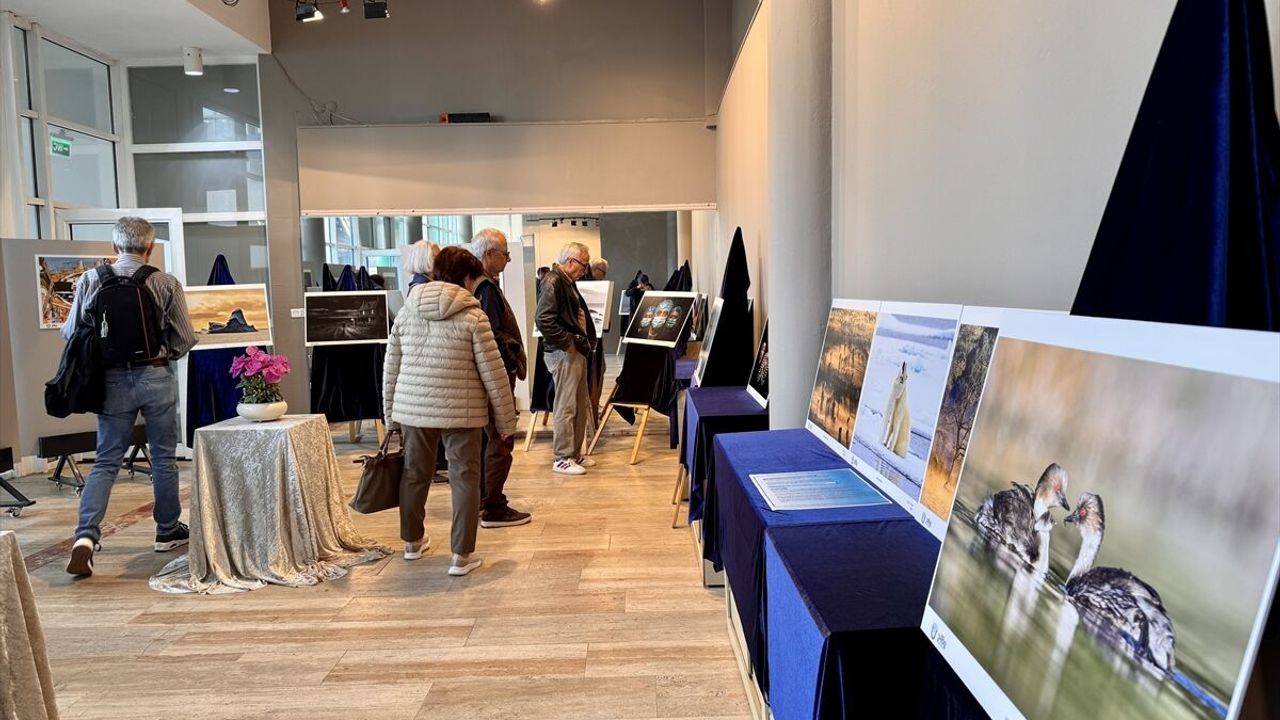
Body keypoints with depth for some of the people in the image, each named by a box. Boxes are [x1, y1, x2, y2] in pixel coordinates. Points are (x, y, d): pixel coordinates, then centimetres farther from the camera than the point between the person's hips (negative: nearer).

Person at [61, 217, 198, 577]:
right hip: (156, 377, -1)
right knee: (164, 457, 12)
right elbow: (185, 339, -4)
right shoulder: (166, 283, -7)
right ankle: (168, 530, 23)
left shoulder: (90, 281, -2)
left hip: (113, 380, 2)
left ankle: (86, 535, -4)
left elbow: (71, 332, 4)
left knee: (105, 461, 10)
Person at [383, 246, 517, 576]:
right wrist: (506, 419, 1)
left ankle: (412, 541, 36)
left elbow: (390, 369, 9)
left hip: (412, 408, 5)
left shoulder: (406, 313, 5)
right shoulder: (473, 316, -8)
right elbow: (493, 373, -8)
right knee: (464, 478, 6)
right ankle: (462, 555, 9)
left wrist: (390, 415, 19)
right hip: (461, 410, -4)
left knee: (415, 473, 19)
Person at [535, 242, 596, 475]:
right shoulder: (553, 283, -15)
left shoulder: (568, 282, 17)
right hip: (563, 354, -10)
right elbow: (544, 320, -24)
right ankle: (562, 459, 4)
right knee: (565, 408, -4)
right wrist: (567, 342, -18)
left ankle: (575, 454, 25)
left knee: (581, 407, 15)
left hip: (577, 352, 10)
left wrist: (587, 341, 12)